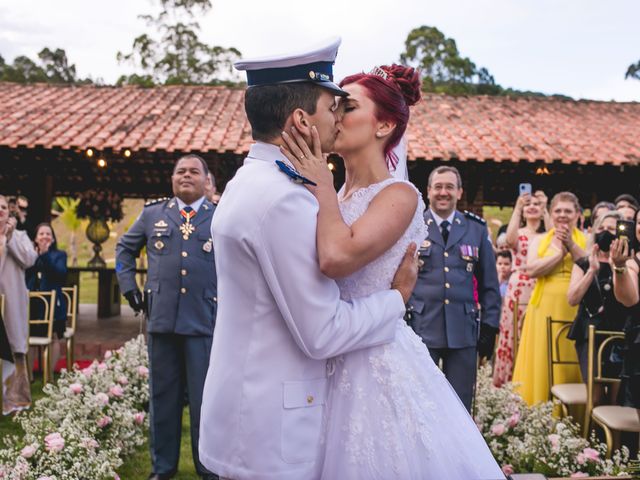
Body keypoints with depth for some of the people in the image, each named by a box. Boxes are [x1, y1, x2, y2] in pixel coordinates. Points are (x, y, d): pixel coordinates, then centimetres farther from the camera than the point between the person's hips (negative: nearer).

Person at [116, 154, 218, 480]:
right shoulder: (152, 214, 11)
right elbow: (125, 247, 22)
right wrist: (128, 285, 13)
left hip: (205, 320, -2)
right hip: (161, 318, 2)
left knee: (205, 398, 3)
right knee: (163, 397, 12)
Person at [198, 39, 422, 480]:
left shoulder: (245, 184, 9)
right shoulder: (285, 201, -23)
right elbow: (322, 333, -22)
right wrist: (398, 295, -7)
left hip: (243, 405, 9)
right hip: (273, 427, -9)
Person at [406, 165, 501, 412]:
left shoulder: (477, 229, 9)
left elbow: (489, 284, 12)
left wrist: (490, 326, 6)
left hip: (463, 329, 2)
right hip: (421, 327, -2)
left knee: (460, 405, 9)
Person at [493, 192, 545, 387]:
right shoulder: (518, 234, 8)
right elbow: (509, 240, -16)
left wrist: (547, 211, -10)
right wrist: (517, 208, -17)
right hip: (518, 291, -1)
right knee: (514, 337, 0)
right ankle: (510, 383, 9)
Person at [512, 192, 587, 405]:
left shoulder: (586, 240, 8)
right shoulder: (540, 240, 11)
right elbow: (532, 269, -6)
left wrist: (571, 246, -13)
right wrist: (560, 252, -8)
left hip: (574, 309, -1)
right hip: (544, 307, 1)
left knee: (570, 361, 0)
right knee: (542, 361, 1)